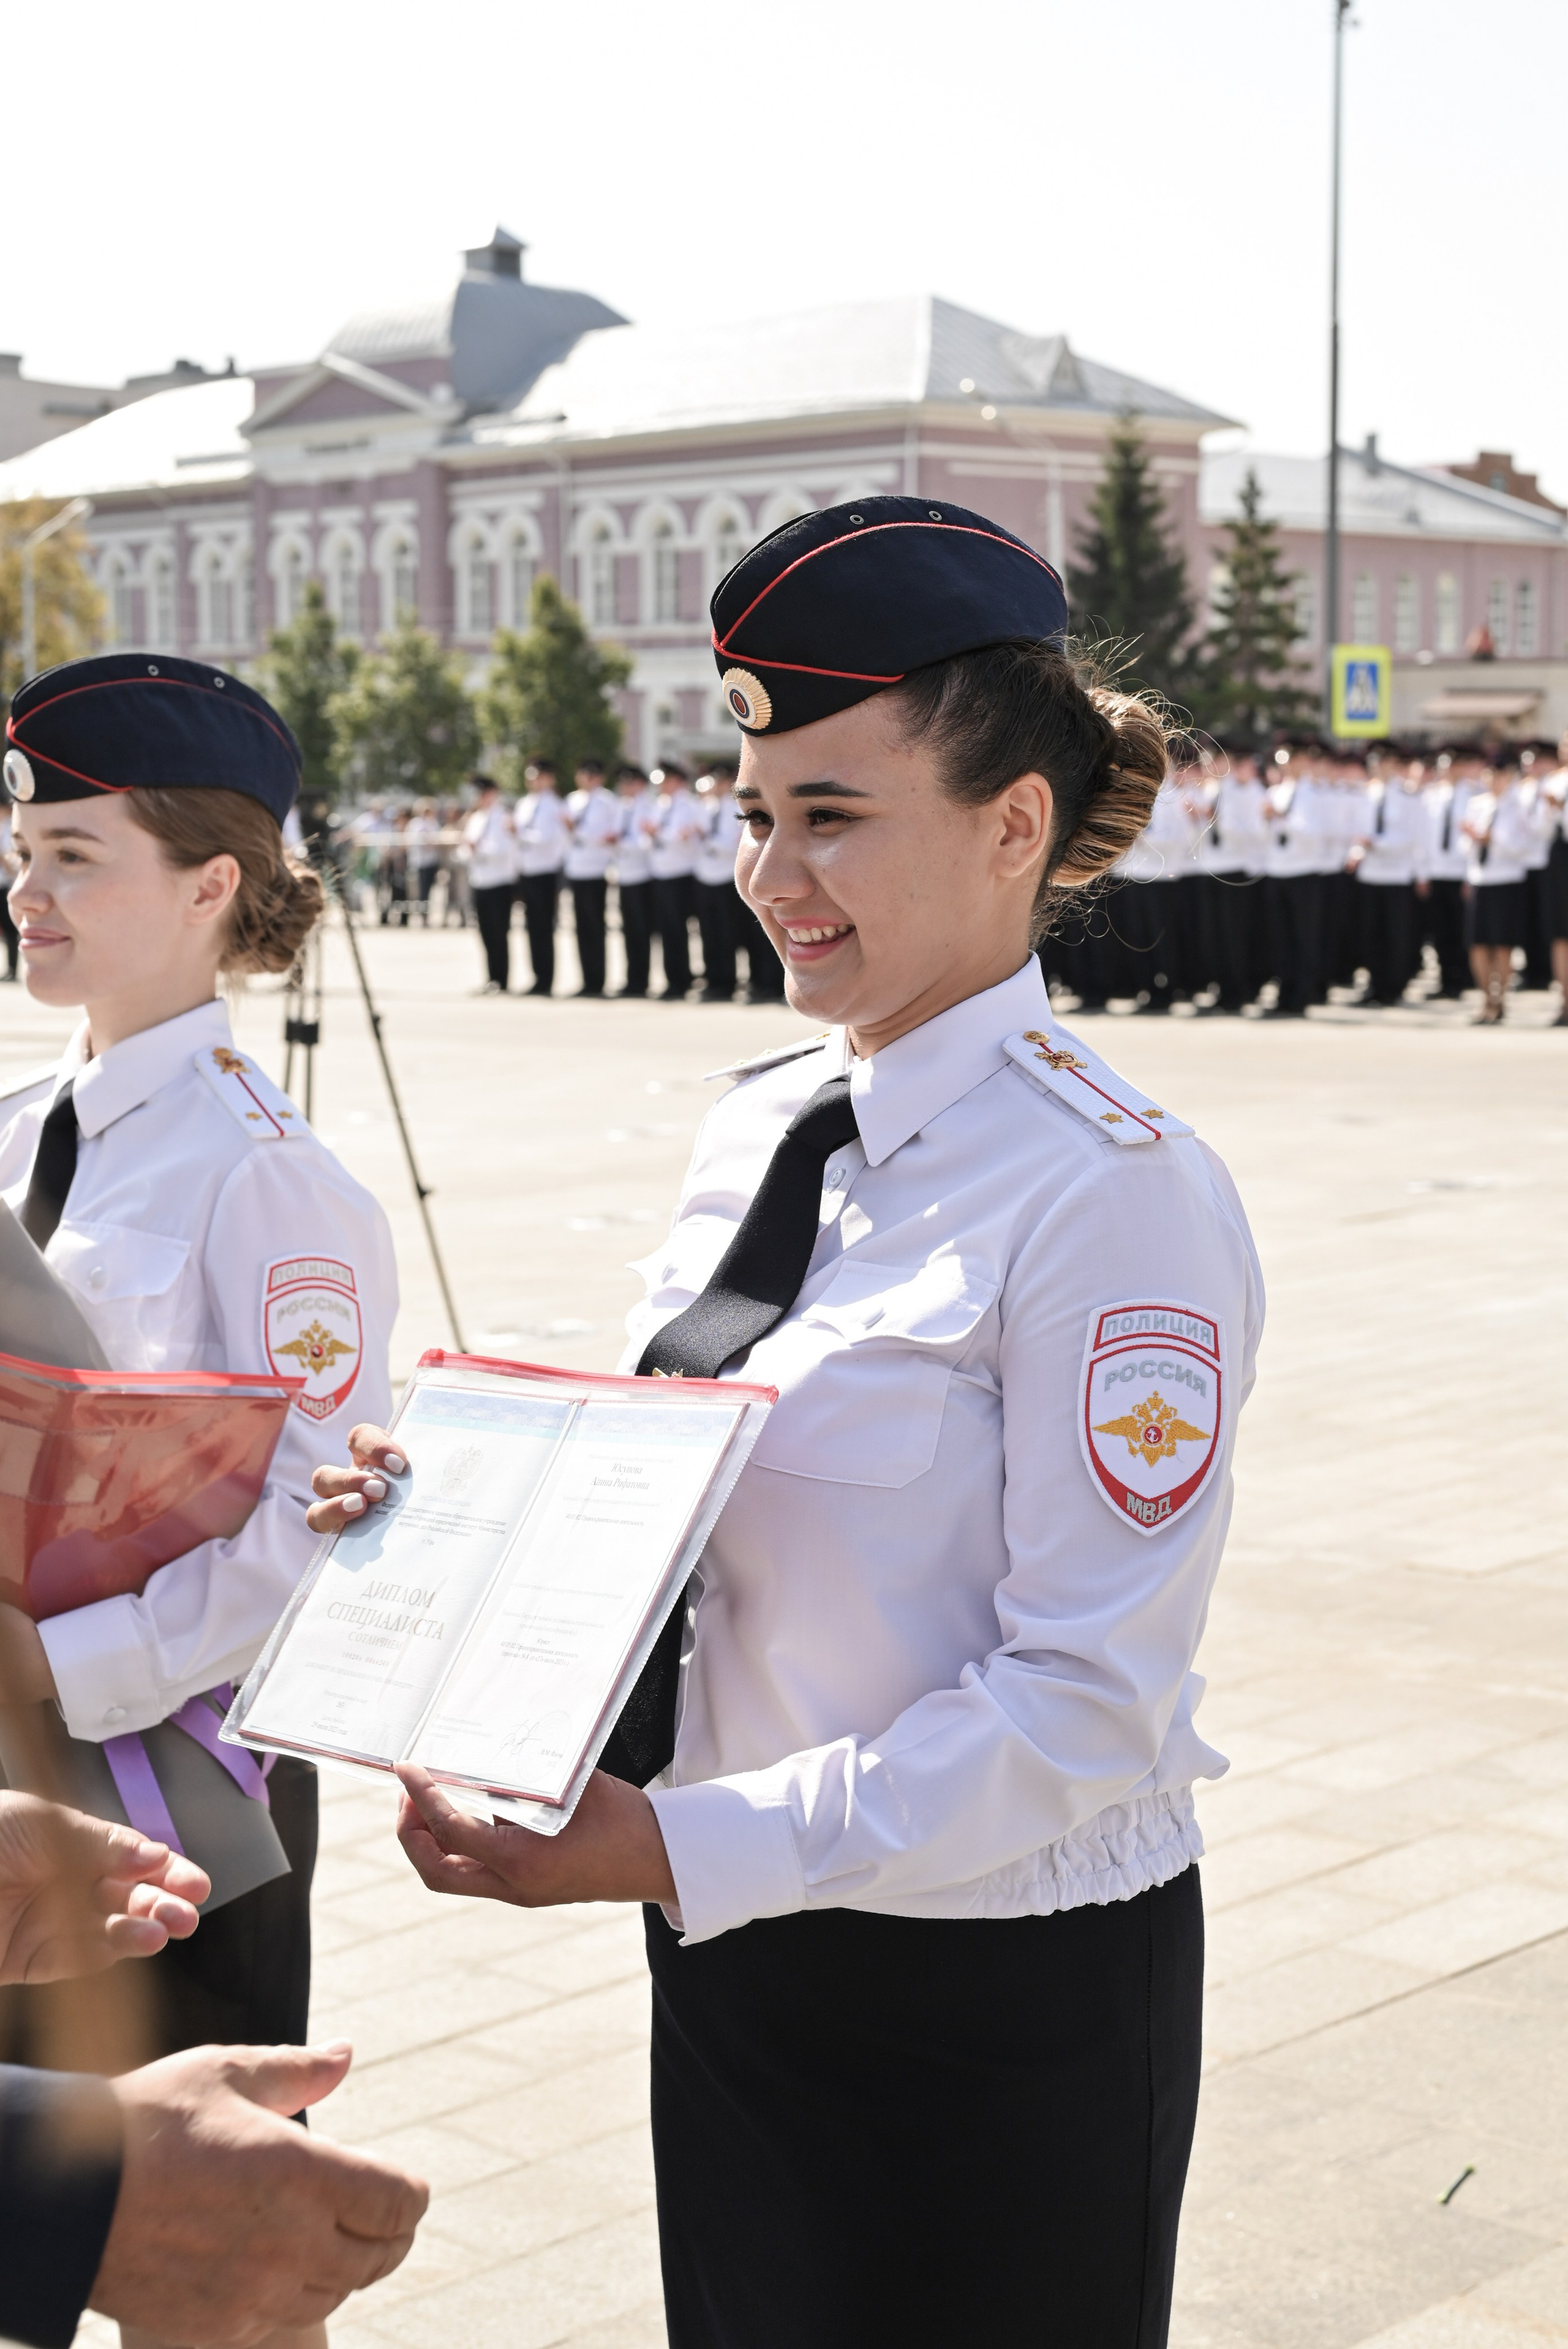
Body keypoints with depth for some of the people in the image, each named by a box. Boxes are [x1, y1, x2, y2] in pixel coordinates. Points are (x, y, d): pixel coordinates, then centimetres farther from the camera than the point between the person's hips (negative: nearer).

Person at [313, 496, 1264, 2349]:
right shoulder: (753, 1129, 5)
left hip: (995, 1998, -6)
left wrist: (679, 1850, -25)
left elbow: (1087, 1697, -21)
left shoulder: (1116, 1190, -18)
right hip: (730, 1950, 7)